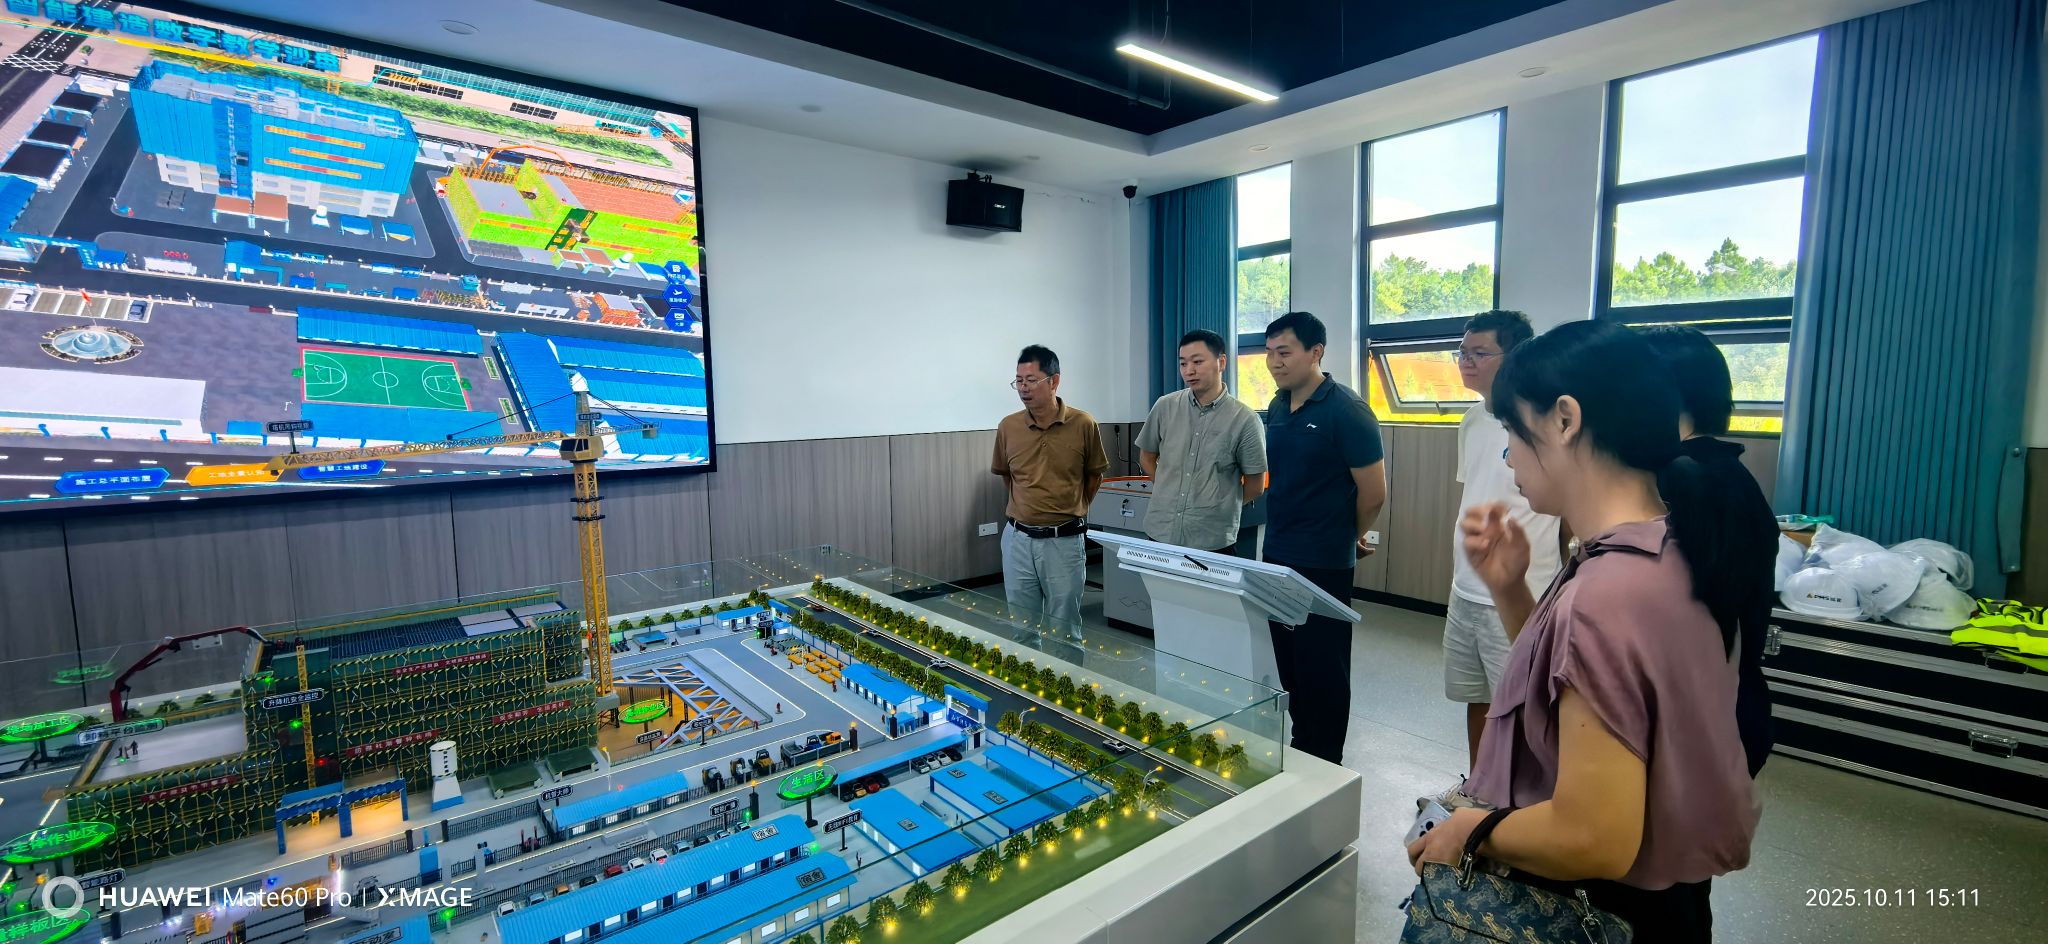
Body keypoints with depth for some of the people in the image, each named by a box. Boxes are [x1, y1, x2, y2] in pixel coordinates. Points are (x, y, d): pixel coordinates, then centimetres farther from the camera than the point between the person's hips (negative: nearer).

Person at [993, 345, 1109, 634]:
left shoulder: (1084, 425, -8)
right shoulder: (1007, 426, -2)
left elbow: (1094, 475, 7)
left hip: (1065, 541, -2)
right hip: (1018, 539, 2)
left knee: (1064, 627, 10)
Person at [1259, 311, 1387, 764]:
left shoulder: (1346, 410, -15)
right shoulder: (1277, 409, 7)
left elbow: (1373, 492, -11)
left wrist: (1353, 538, 4)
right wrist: (1282, 534, 15)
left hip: (1323, 562, -7)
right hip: (1277, 556, 7)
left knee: (1322, 667, 5)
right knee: (1289, 660, 17)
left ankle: (1325, 762, 21)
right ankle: (1299, 748, 33)